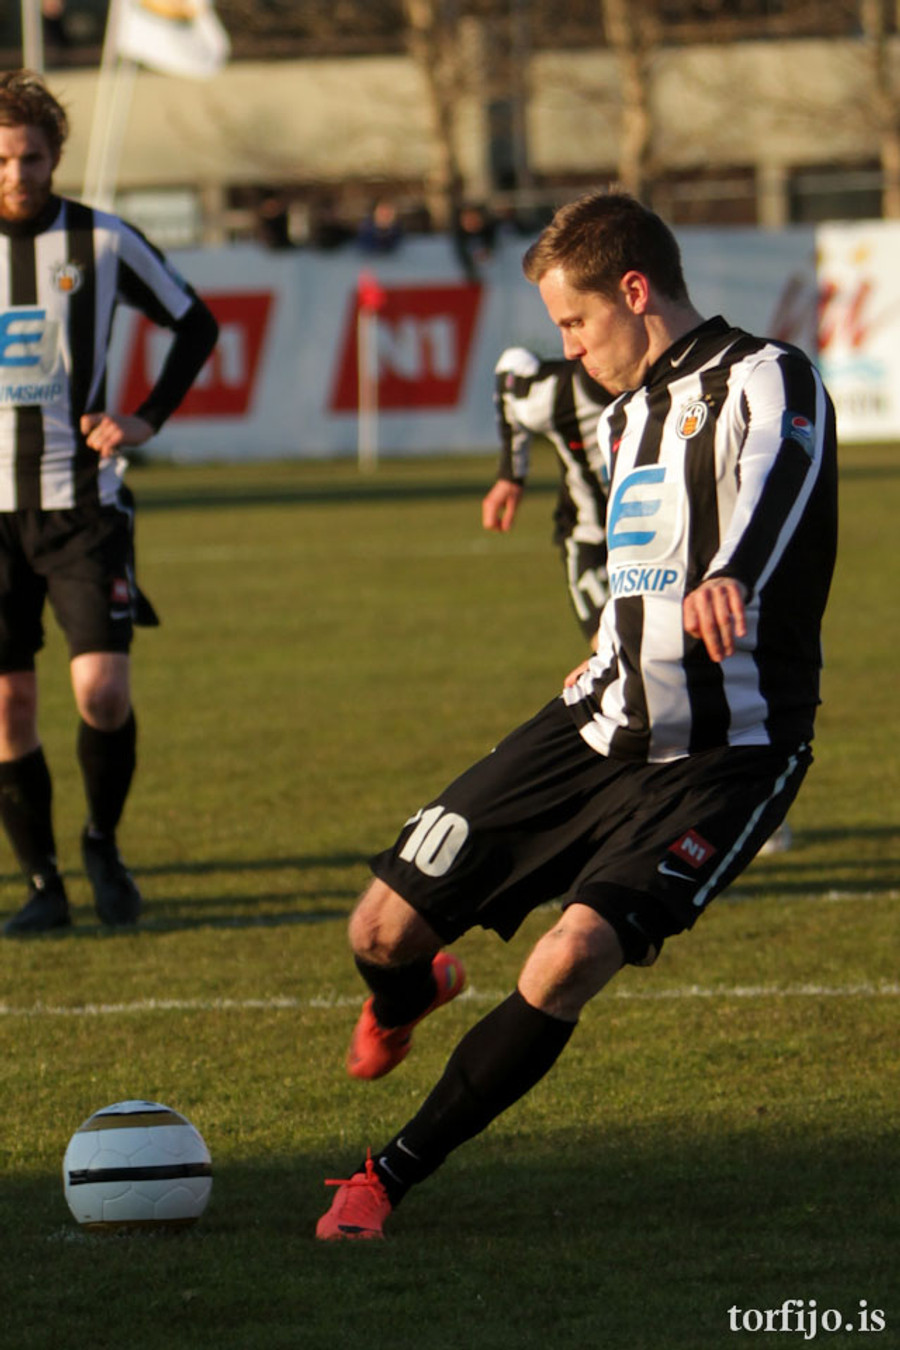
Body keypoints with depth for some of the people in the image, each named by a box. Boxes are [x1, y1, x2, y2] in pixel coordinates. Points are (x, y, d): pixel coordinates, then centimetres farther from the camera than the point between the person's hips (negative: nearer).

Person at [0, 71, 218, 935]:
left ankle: (103, 842, 11)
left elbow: (195, 326, 11)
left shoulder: (101, 242, -2)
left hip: (82, 502, -1)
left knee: (102, 690, -14)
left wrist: (147, 419, 1)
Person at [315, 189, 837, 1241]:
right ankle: (404, 1003, 42)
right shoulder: (626, 414, 16)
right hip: (598, 725, 7)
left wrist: (730, 575, -56)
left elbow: (773, 484, -36)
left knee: (569, 962, -26)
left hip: (722, 758, -7)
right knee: (383, 930, 2)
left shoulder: (763, 381, -12)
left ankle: (390, 1176, -9)